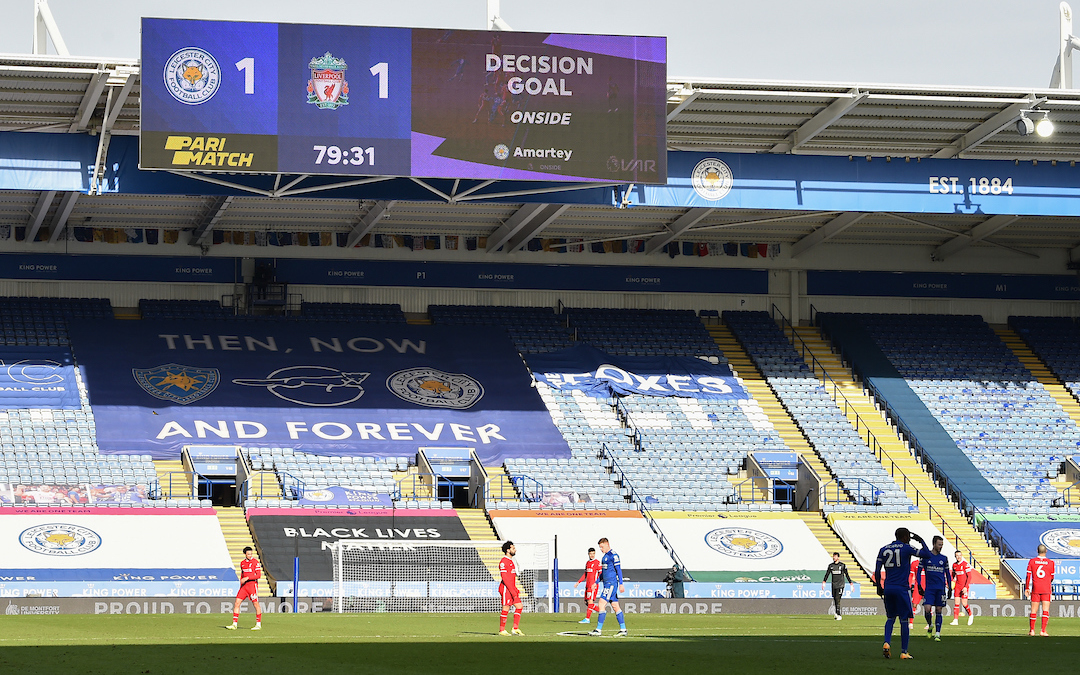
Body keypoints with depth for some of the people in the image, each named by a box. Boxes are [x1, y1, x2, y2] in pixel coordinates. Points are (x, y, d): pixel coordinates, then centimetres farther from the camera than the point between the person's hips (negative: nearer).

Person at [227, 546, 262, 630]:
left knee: (256, 604, -4)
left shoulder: (255, 562, -5)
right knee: (236, 603, -2)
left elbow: (259, 575, -12)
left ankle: (258, 625, 6)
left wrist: (247, 578, -18)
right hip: (244, 586, 6)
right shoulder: (242, 563, 13)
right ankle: (234, 624, 0)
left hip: (252, 585, -6)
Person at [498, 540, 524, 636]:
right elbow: (504, 578, -19)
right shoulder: (504, 561, -13)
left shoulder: (511, 561, 18)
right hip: (506, 589, -9)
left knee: (519, 606, 3)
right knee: (506, 609, -5)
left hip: (512, 589, 9)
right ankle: (502, 630, 3)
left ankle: (516, 629, 5)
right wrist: (513, 591, -21)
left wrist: (517, 591, 20)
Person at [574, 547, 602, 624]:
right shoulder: (587, 563, 17)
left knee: (590, 601, -13)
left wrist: (595, 583, -23)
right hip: (588, 585, 8)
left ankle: (587, 619, -14)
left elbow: (601, 574, -12)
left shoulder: (597, 562, -6)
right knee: (587, 602, 6)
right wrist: (578, 582, 22)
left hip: (593, 585, -8)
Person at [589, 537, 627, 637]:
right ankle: (623, 629, 8)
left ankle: (598, 629, -12)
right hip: (607, 583, 10)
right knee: (615, 606, 8)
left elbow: (619, 570, -14)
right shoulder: (605, 556, 19)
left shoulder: (613, 555, -10)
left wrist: (621, 584, -19)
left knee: (602, 604, -12)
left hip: (611, 583, -10)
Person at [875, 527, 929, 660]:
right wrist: (921, 541, 14)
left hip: (888, 588, 4)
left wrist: (879, 586, 18)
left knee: (890, 618, 17)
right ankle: (904, 652, 2)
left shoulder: (884, 549, 9)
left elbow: (877, 571, 8)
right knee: (904, 620, 2)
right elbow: (926, 554, -2)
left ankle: (886, 643, -5)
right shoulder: (906, 548, -5)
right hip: (902, 588, -4)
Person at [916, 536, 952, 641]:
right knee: (927, 609, -13)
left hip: (941, 588, 2)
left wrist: (949, 588, 11)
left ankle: (937, 633, 4)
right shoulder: (925, 556, 3)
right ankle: (930, 626, 15)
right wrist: (919, 586, -2)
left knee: (938, 611, 1)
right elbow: (919, 571, 6)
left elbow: (948, 574, 17)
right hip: (929, 588, -2)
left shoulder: (944, 559, 9)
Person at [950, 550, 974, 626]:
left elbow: (969, 577, -12)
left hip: (964, 586, -5)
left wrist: (965, 587, -19)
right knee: (956, 602, -4)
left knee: (964, 603, -5)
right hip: (957, 586, 5)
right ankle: (955, 620, -5)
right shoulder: (954, 565, 8)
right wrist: (952, 584, 7)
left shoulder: (965, 564, -10)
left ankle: (970, 615, 23)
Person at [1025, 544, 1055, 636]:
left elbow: (1028, 576, -1)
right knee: (1046, 610, -1)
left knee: (1034, 610, 10)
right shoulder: (1050, 563, -2)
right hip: (1046, 589, -1)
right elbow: (1052, 578, 6)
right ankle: (1043, 631, -10)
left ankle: (1032, 630, 15)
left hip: (1035, 589, 1)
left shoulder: (1032, 561, -1)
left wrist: (1027, 588, 5)